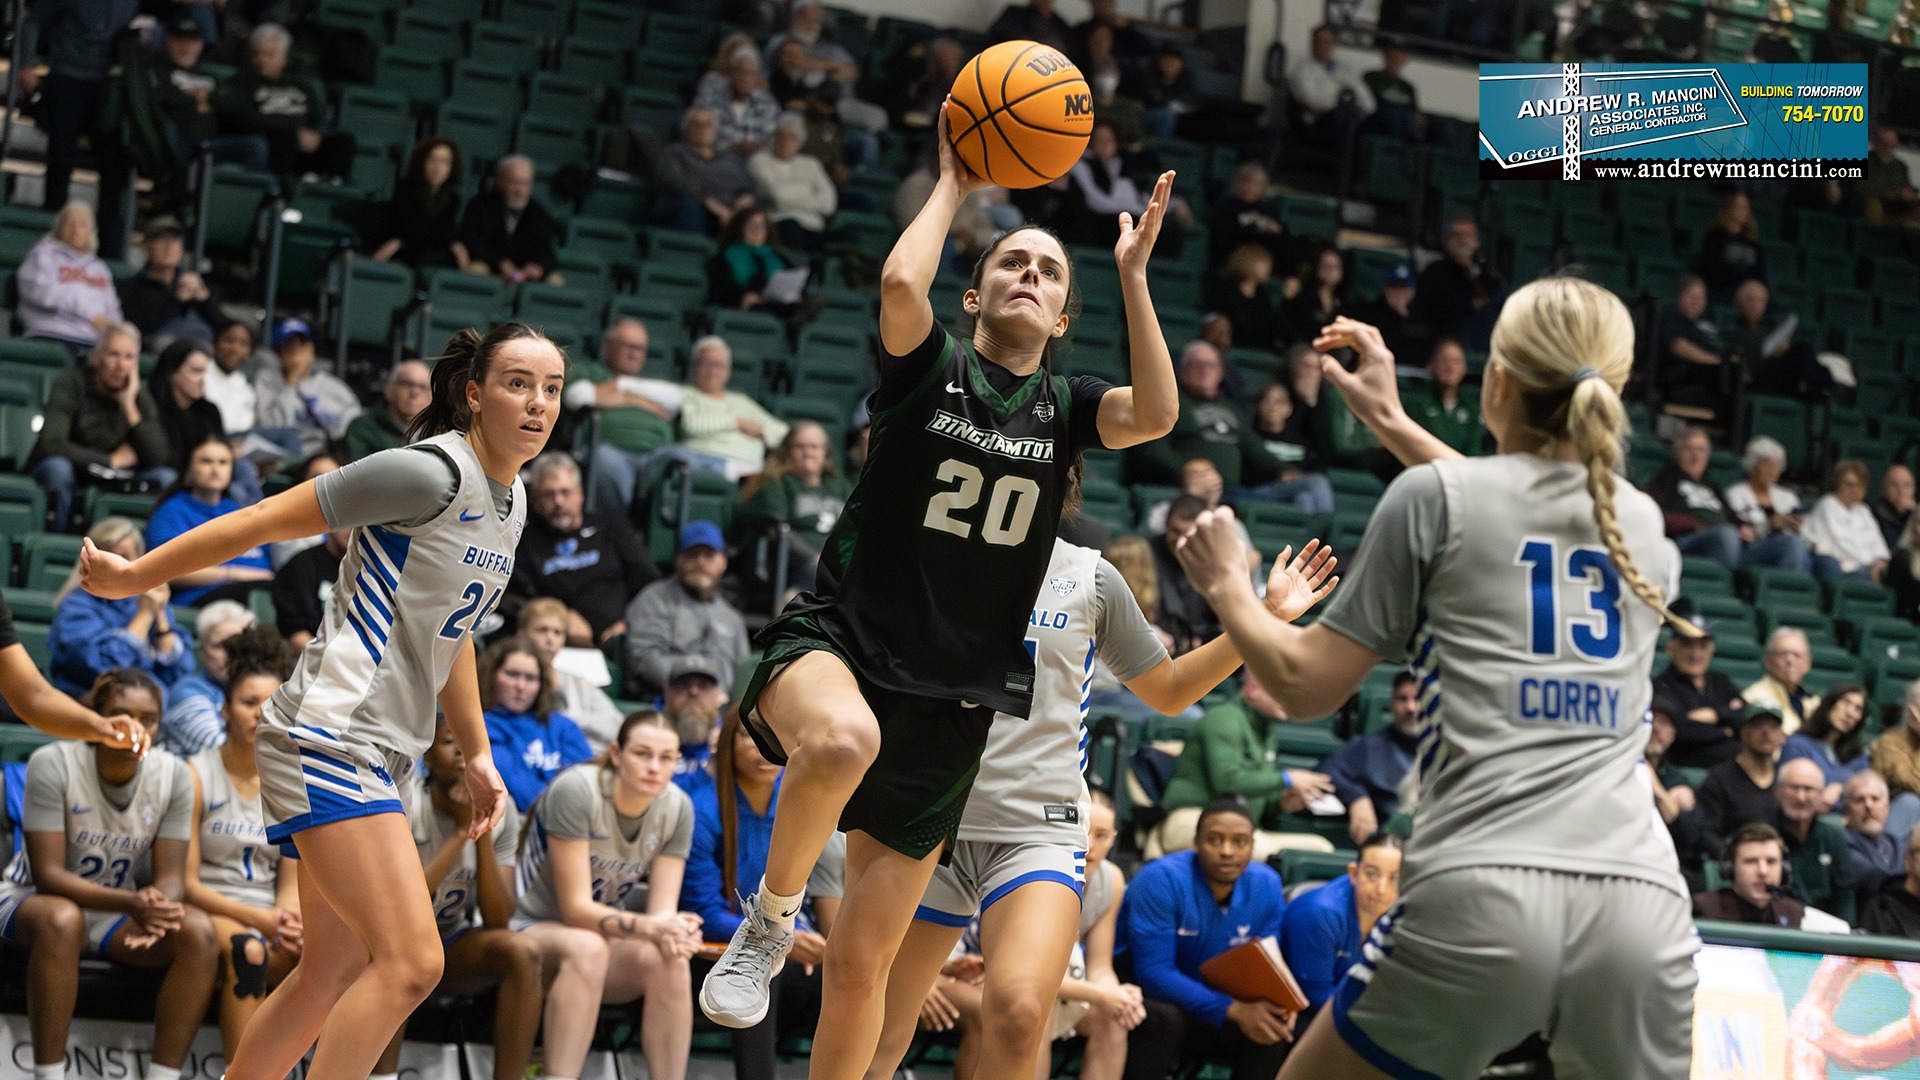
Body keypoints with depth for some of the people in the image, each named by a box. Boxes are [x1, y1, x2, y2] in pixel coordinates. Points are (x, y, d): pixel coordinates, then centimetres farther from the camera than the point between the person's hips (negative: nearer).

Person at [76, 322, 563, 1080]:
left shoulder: (510, 500, 13)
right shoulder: (430, 472, -15)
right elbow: (267, 519, -10)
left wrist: (476, 755, 26)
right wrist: (137, 575, -5)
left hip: (383, 756, 10)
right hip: (329, 733, -10)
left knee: (336, 975, 11)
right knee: (410, 962, -18)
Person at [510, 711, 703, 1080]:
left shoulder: (677, 808, -6)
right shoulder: (576, 790, -22)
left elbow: (663, 908, -8)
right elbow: (575, 908, -24)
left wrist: (672, 932, -34)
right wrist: (650, 927, -39)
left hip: (606, 934, 5)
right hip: (532, 929, -4)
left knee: (668, 960, -28)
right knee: (587, 947, -38)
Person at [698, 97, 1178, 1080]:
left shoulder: (1065, 406, 10)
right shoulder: (930, 364, 2)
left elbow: (1155, 415, -11)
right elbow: (900, 283, -21)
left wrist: (1133, 276, -10)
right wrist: (954, 185, -6)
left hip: (951, 698, 3)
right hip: (835, 640, -3)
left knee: (860, 968, 4)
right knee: (846, 738, -43)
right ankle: (768, 917, -17)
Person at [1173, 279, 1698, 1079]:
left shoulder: (1434, 496, 4)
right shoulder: (1645, 525, 19)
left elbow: (1307, 685, 10)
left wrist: (1224, 585, 27)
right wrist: (1392, 421, 49)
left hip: (1483, 895, -3)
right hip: (1641, 900, 4)